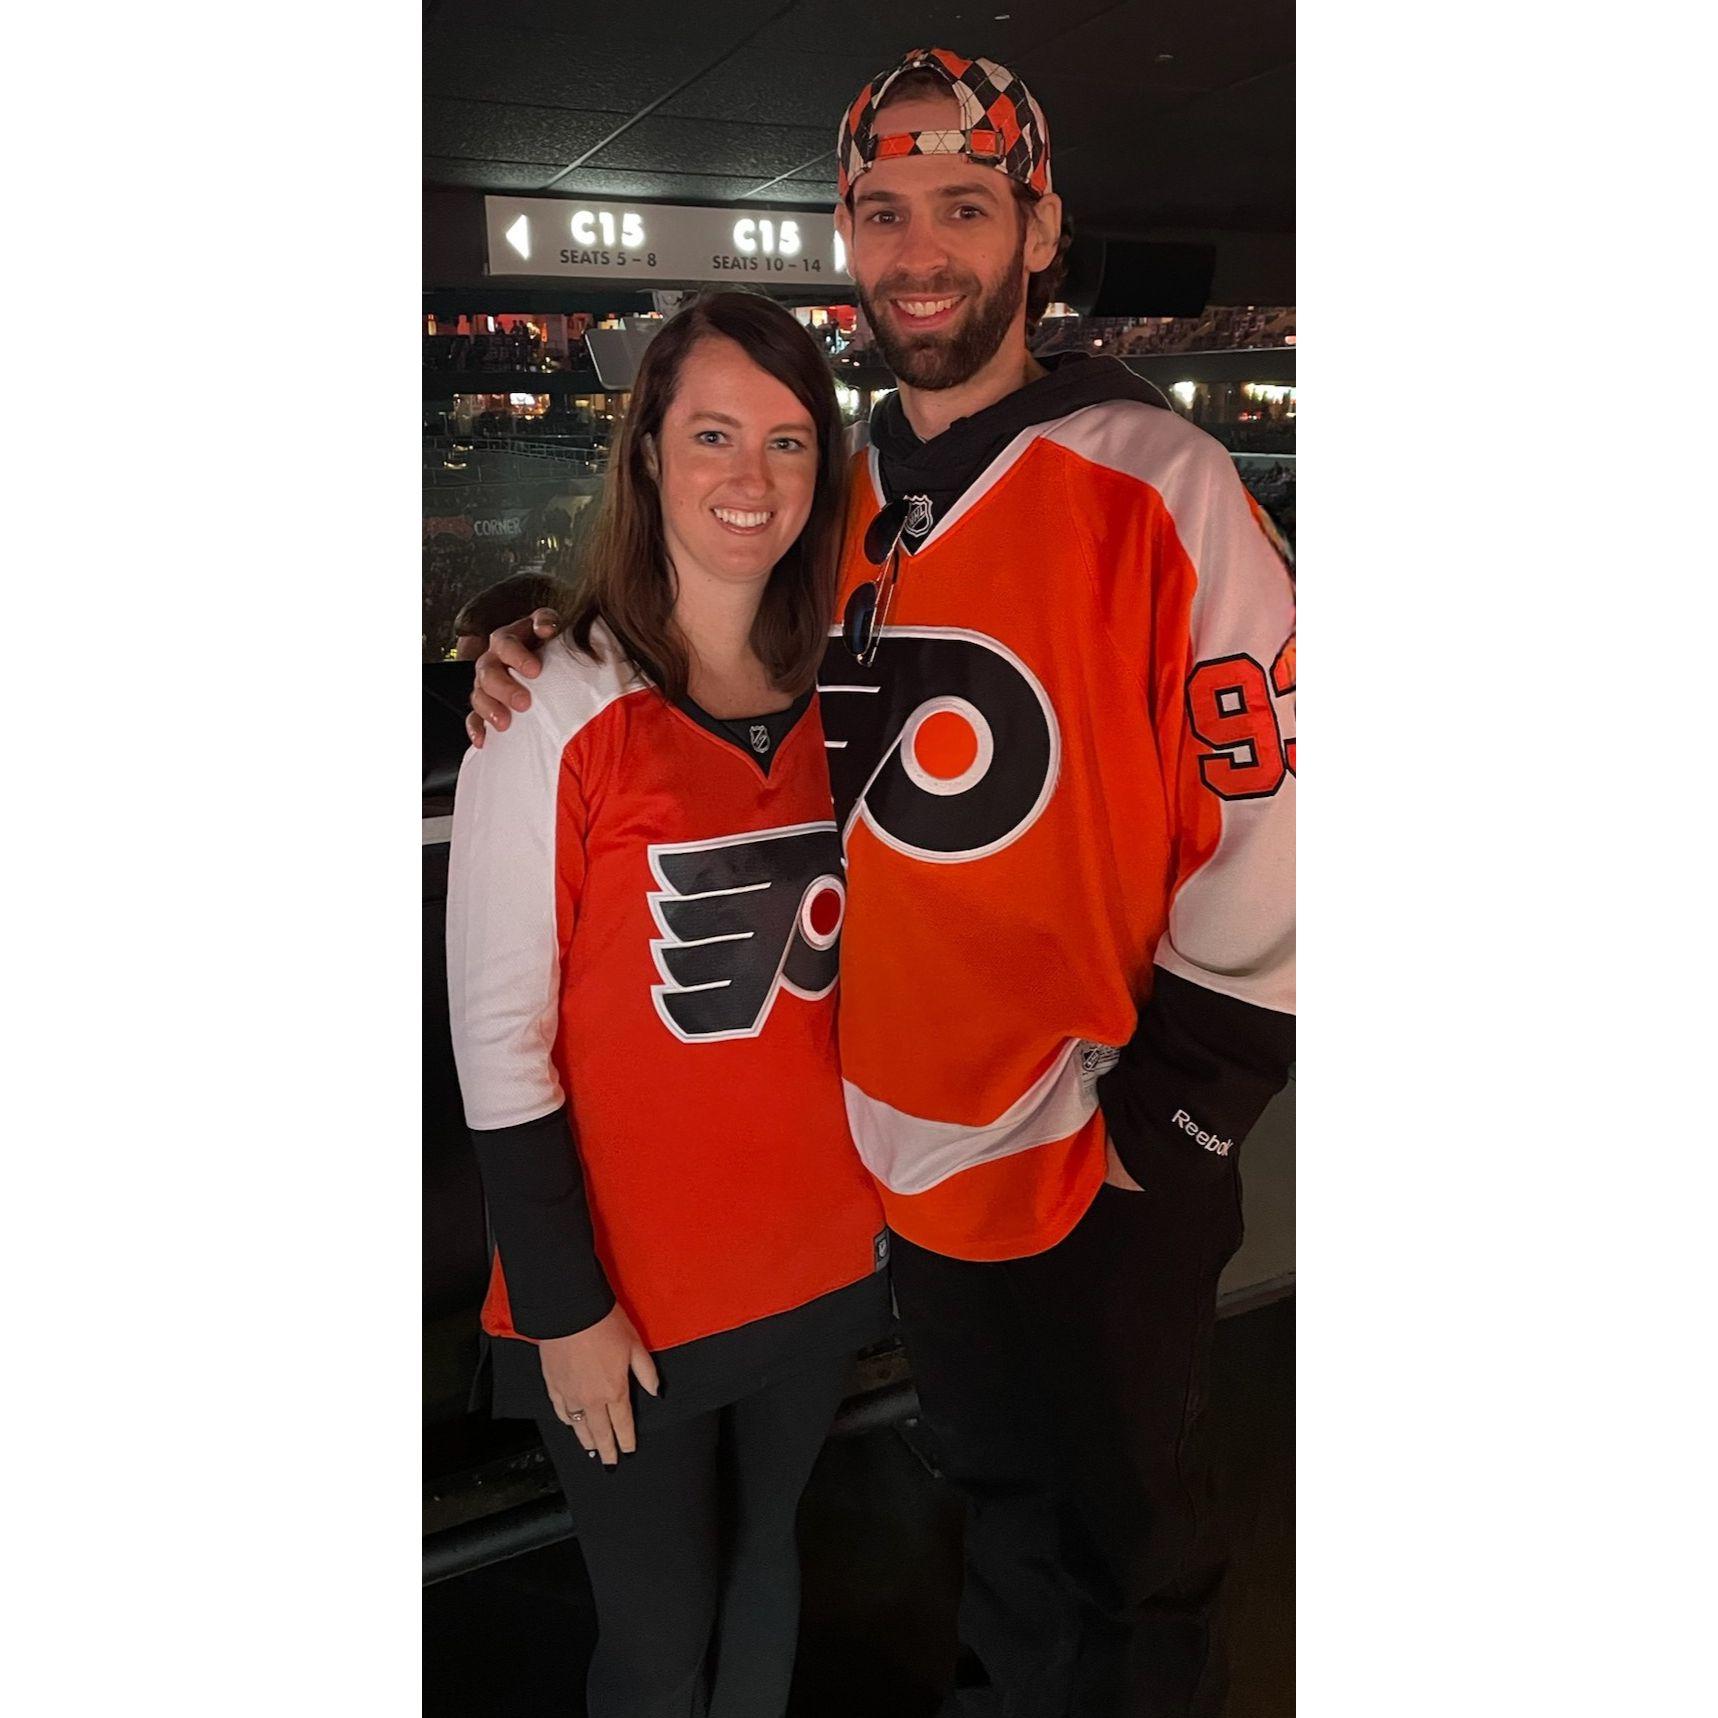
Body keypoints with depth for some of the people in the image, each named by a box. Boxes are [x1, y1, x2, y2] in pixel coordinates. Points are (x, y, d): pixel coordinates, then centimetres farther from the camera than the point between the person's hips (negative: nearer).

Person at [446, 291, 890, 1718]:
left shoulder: (836, 701, 1)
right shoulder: (557, 715, -15)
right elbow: (499, 1036, -13)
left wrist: (882, 1196, 9)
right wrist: (563, 1309, -11)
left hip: (820, 1263, 5)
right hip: (625, 1301, -4)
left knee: (767, 1572, 24)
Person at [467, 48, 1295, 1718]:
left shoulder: (1153, 482, -16)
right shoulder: (840, 498, 1)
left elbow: (1265, 823, -16)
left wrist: (1163, 1121, -13)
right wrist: (552, 661, -3)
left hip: (1103, 1163, -5)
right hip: (910, 1149, 5)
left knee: (1125, 1540, 18)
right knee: (994, 1496, 28)